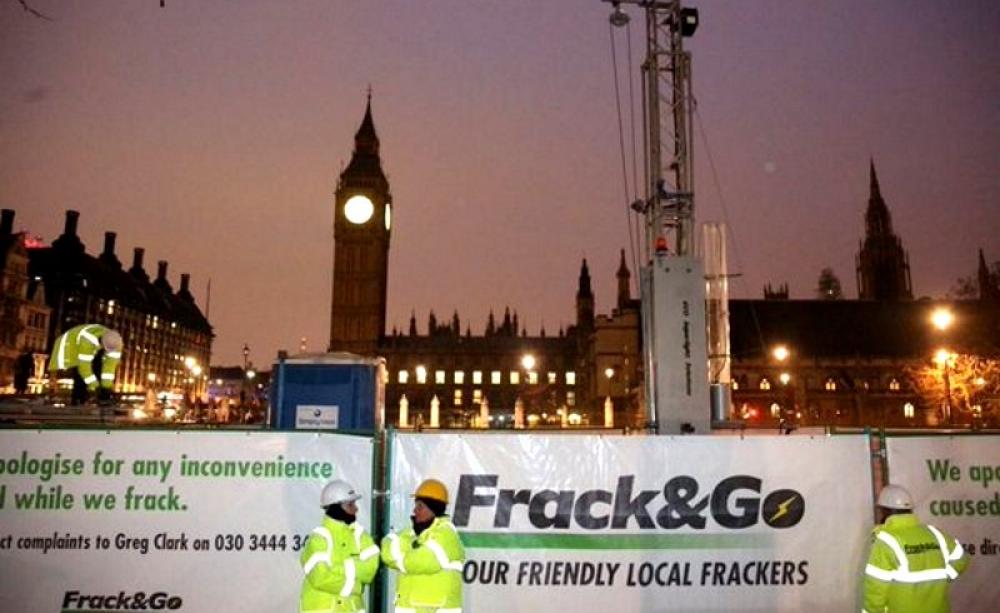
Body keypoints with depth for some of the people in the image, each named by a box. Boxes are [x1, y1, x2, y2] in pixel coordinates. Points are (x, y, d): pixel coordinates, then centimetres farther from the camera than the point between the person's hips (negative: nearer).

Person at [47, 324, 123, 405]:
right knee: (81, 377, -20)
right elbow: (84, 366, -40)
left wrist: (106, 385, -28)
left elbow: (110, 363, -25)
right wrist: (94, 385, -36)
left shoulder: (116, 341, -29)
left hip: (93, 349, 5)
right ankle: (76, 403, -8)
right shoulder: (87, 341, -45)